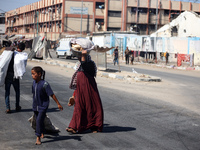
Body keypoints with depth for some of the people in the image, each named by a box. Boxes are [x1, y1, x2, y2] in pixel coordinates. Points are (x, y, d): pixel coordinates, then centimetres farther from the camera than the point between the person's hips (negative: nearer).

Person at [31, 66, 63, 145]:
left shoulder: (44, 84, -21)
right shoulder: (34, 82, -1)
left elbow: (52, 95, -18)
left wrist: (58, 104, -15)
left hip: (43, 106, -6)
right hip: (35, 106, 6)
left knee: (39, 120, -12)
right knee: (38, 121, 18)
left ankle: (38, 138, -5)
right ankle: (42, 133, 41)